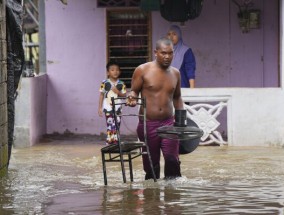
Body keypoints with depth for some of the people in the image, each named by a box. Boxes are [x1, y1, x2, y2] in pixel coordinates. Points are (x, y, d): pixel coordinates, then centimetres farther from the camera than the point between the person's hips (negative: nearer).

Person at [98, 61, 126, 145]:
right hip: (108, 108, -2)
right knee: (110, 126, -6)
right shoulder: (105, 83, -2)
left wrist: (118, 92, -13)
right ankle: (109, 143, -3)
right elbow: (101, 95, 3)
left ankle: (115, 143, 11)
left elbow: (124, 95, 7)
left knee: (116, 127, 4)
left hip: (117, 108, 2)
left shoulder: (121, 84, 3)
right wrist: (100, 108, 1)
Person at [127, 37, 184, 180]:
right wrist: (132, 97, -20)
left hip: (168, 123, 2)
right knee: (151, 164, 3)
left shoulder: (175, 73, 10)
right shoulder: (143, 70, -3)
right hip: (148, 124, -2)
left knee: (172, 160, -12)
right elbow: (134, 91, 4)